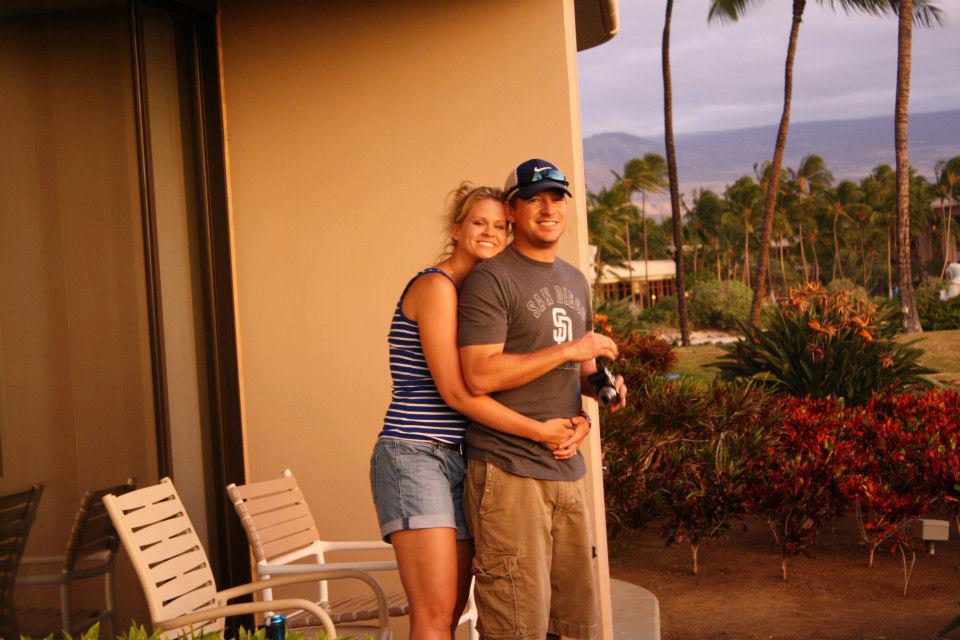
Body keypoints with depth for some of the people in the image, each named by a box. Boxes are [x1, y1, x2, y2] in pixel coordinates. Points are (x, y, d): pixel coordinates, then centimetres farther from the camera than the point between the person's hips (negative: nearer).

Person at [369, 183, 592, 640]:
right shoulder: (436, 286, -9)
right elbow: (455, 392, -16)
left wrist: (575, 423, -1)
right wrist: (540, 431, -11)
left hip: (459, 461, 9)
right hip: (415, 456, -9)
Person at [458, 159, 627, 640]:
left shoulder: (575, 281, 19)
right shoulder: (491, 280, -8)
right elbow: (479, 375, -18)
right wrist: (568, 350, -15)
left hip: (567, 470, 8)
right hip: (507, 471, -8)